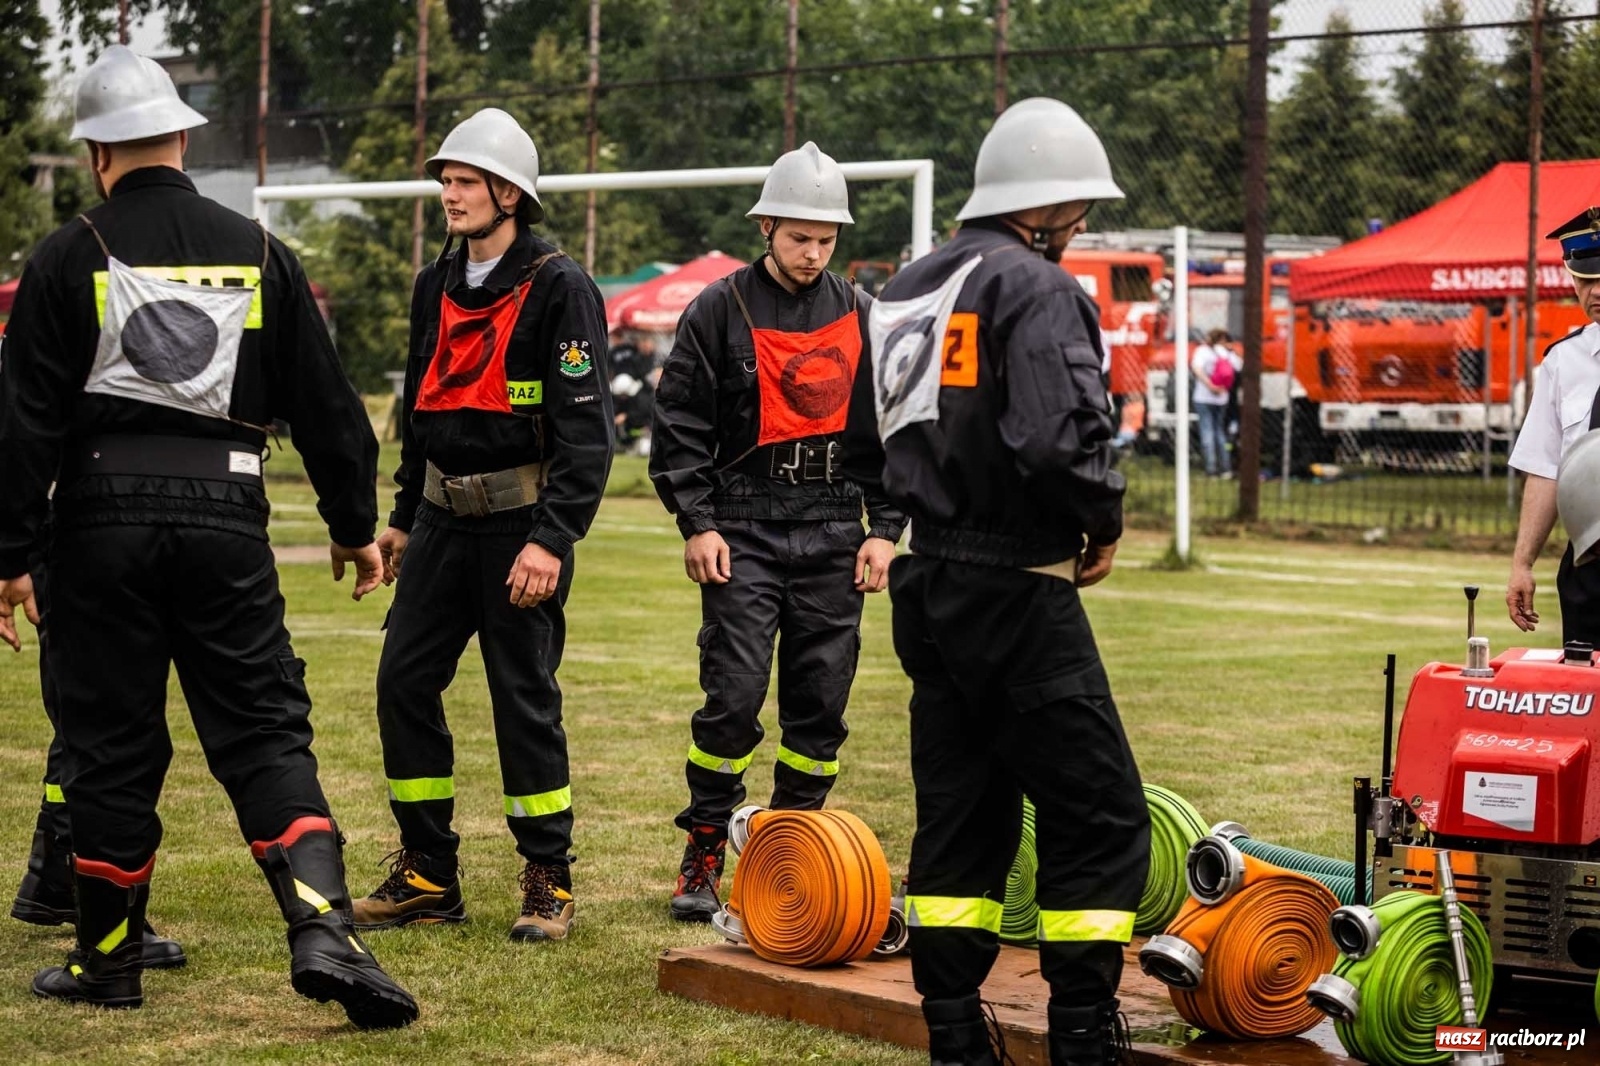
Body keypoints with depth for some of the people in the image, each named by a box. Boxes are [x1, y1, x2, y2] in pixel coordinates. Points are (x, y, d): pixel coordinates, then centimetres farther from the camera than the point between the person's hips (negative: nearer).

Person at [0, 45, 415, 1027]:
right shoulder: (257, 253, 6)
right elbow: (325, 403, 9)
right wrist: (356, 526, 18)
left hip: (103, 522, -1)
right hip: (225, 519, 2)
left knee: (112, 745, 8)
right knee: (266, 733, 4)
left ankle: (109, 963, 17)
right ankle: (323, 930, -13)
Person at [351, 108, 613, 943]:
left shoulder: (559, 289, -10)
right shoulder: (438, 285, 12)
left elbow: (585, 429, -15)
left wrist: (551, 539, -21)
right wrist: (403, 518, 21)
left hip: (520, 522, -7)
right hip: (445, 516, 7)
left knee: (525, 698, -1)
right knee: (404, 681, 3)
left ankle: (548, 881, 12)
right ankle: (427, 875, 13)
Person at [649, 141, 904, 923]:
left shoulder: (862, 316, 9)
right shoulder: (721, 310, -1)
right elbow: (678, 424, -1)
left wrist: (884, 528, 5)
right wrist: (697, 524, -8)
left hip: (833, 535, 3)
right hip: (744, 532, -3)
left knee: (820, 703, 5)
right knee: (734, 696, -8)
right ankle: (703, 857, 3)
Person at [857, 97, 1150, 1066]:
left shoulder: (908, 292, 14)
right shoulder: (1037, 288, -13)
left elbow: (871, 442, 18)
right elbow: (1058, 439, -25)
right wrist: (1105, 522, -9)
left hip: (929, 584, 9)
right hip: (1016, 588, -9)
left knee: (959, 816, 13)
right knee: (1102, 818, -2)